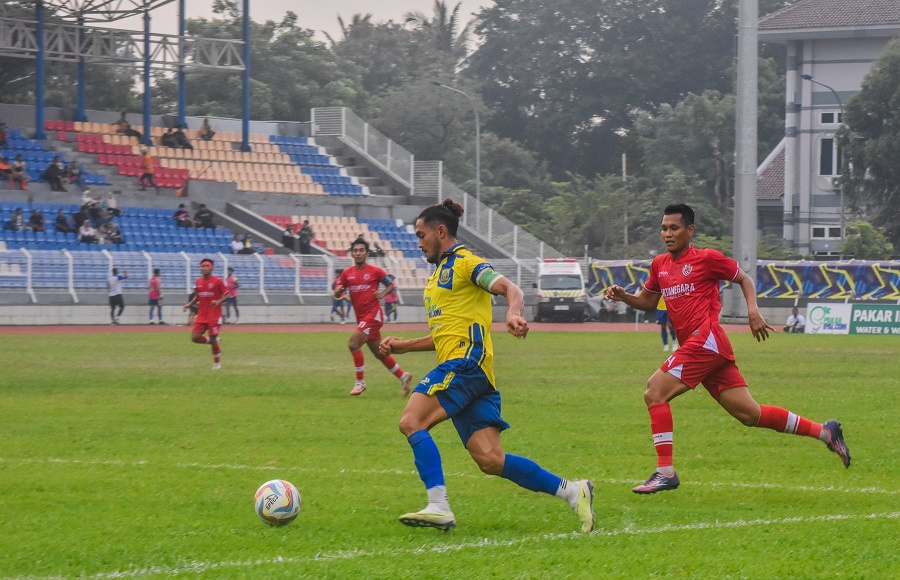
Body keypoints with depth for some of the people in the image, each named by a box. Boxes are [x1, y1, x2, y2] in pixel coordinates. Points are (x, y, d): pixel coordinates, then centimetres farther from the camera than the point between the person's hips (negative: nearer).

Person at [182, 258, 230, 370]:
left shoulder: (217, 281, -8)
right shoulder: (198, 281, 7)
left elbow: (226, 295, -5)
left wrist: (219, 301, -23)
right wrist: (190, 304, 3)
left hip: (214, 316, -5)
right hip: (201, 315, 5)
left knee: (213, 339, -2)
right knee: (195, 337, -7)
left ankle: (217, 363, 16)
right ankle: (213, 341, 21)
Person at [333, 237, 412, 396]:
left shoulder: (375, 271, -4)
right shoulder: (347, 273, 8)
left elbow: (390, 284, 8)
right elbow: (336, 295, 8)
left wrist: (382, 294, -11)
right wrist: (337, 291, -16)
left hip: (373, 314, -6)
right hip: (361, 317, 6)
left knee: (353, 343, -20)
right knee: (379, 353, 12)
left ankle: (360, 382, -10)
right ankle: (403, 376, 27)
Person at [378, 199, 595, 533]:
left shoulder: (464, 262, 0)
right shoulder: (439, 273, 28)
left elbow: (510, 289, -15)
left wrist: (513, 314, -36)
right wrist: (401, 346, 26)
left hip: (466, 360, -9)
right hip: (458, 368, 9)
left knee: (411, 421, -19)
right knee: (490, 459, -3)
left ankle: (439, 507, -26)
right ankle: (571, 491, -1)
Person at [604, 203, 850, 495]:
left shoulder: (707, 258, -1)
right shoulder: (660, 265, 18)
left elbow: (744, 279, 9)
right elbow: (647, 301, 28)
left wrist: (753, 310, -5)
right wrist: (622, 296, 9)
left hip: (706, 339, -7)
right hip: (692, 347, 7)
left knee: (654, 392, -15)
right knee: (749, 414, 5)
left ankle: (665, 471, -14)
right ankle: (825, 432, 13)